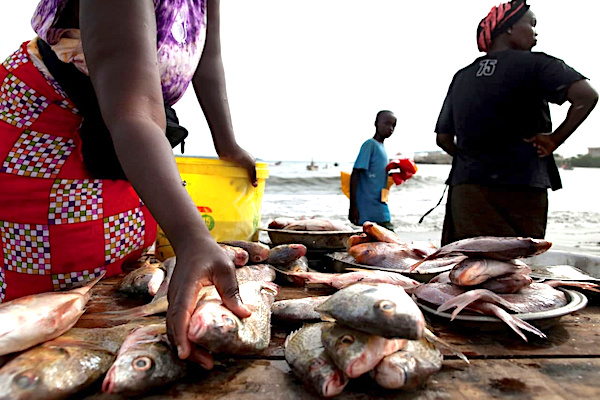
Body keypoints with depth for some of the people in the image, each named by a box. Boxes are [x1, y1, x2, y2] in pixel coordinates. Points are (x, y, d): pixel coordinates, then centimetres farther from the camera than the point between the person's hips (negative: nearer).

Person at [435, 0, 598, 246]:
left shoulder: (461, 77, 14)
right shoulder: (533, 64, -1)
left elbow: (443, 138, 15)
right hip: (520, 189, -4)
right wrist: (554, 140, -4)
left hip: (465, 187, 5)